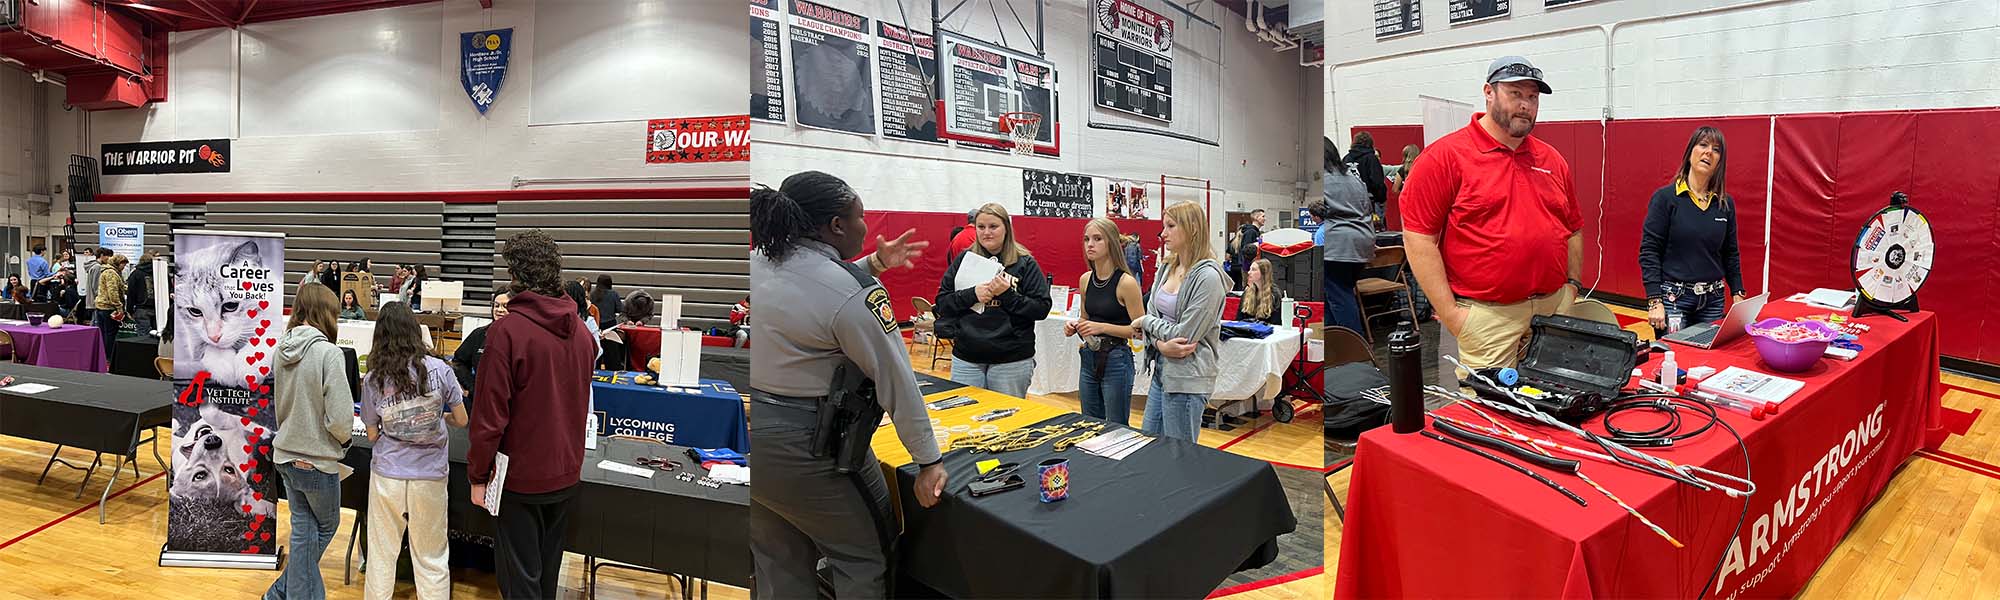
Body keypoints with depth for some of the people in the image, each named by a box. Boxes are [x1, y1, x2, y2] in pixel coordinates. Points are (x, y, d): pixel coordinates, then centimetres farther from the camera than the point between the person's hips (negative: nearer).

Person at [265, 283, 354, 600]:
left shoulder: (282, 349, -1)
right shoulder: (328, 353, -22)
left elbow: (278, 404, 12)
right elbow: (340, 419, -22)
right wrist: (343, 440, -1)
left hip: (286, 455, 6)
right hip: (317, 460, -6)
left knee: (303, 527, 18)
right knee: (326, 526, 16)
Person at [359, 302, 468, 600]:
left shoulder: (373, 380, -5)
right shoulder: (439, 369, -9)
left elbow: (373, 435, 3)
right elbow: (461, 420, 0)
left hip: (387, 477, 1)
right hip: (430, 478, -1)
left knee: (381, 556, 15)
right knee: (432, 560, 10)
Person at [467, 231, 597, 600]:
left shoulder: (507, 330, -18)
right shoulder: (581, 330, 1)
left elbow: (490, 413, -18)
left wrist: (478, 476, -8)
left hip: (520, 475, -6)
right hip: (566, 473, 6)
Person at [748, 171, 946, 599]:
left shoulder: (758, 261, 3)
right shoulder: (853, 294, -19)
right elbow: (896, 381, -15)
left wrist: (875, 264, 16)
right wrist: (929, 462, -8)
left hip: (752, 432, 8)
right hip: (806, 447, -8)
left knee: (779, 565, 20)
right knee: (863, 556, 12)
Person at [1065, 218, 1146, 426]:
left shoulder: (1126, 282, -14)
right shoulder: (1085, 279, 5)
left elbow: (1139, 330, -12)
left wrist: (1103, 327, -20)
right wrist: (1075, 327, 0)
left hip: (1116, 361, -6)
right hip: (1089, 359, 7)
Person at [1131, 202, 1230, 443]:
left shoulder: (1207, 277, -17)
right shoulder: (1167, 268, 8)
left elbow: (1184, 335, -17)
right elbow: (1151, 316, 6)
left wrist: (1146, 322, -2)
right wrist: (1161, 345, -15)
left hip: (1187, 379, -8)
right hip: (1162, 369, 8)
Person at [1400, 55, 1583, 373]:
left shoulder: (1553, 159, 13)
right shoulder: (1445, 156, -6)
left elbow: (1573, 229, 23)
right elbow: (1419, 237, -11)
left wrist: (1572, 286, 11)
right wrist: (1449, 313, -14)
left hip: (1555, 306, 6)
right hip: (1488, 315, -6)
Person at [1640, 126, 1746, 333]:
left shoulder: (1725, 204, 8)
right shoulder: (1665, 198, -6)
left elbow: (1731, 254, 15)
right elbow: (1649, 252, -10)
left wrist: (1738, 294, 7)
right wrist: (1655, 301, -16)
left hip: (1713, 299, 5)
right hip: (1674, 297, -4)